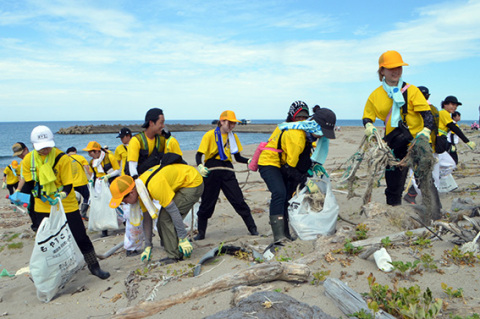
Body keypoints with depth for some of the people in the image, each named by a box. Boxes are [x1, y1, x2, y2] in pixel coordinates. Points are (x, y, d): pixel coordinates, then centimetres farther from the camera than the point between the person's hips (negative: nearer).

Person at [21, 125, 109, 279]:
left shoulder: (62, 158, -16)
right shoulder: (28, 160, -6)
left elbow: (68, 185, -16)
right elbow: (28, 183, -2)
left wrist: (62, 195, -35)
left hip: (67, 206, -3)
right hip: (43, 208, 3)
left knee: (81, 237, -1)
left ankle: (94, 266, 14)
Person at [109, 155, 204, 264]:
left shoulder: (154, 186, -34)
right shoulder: (140, 188, -5)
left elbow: (174, 211, -29)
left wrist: (183, 239, -22)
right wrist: (148, 246, 8)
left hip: (193, 184, -9)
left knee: (166, 218, -16)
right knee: (162, 222, 4)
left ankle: (174, 256, -6)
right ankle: (178, 253, 17)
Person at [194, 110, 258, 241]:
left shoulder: (233, 136, 12)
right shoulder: (210, 135, -4)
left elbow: (238, 157, 13)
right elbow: (199, 154, -8)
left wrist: (249, 161, -5)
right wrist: (200, 166, -27)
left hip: (227, 170, 3)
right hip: (211, 171, -3)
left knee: (238, 200, -1)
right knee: (207, 203, 2)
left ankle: (252, 228, 8)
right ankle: (201, 232, 18)